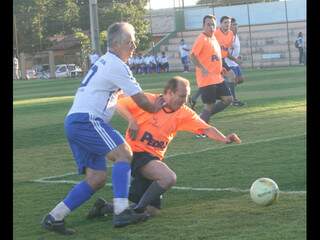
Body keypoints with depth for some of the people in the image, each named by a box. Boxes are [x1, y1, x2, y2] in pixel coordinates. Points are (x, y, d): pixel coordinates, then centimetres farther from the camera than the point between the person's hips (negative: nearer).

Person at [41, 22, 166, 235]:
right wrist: (155, 108, 17)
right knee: (123, 153, -21)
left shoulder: (104, 62, 25)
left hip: (73, 122, 10)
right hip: (87, 120, -10)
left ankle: (54, 218, 5)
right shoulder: (117, 66, -6)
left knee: (97, 177, 7)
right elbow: (141, 101, -3)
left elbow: (115, 97, 35)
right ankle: (121, 211, -33)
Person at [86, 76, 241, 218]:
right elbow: (119, 104, 0)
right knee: (169, 178, -32)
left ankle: (105, 208, 20)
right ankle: (138, 208, -17)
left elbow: (206, 129, -6)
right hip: (135, 152, -7)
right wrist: (132, 121, -15)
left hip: (153, 158, 7)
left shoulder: (184, 114, 2)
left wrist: (224, 139, -22)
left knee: (152, 210, 6)